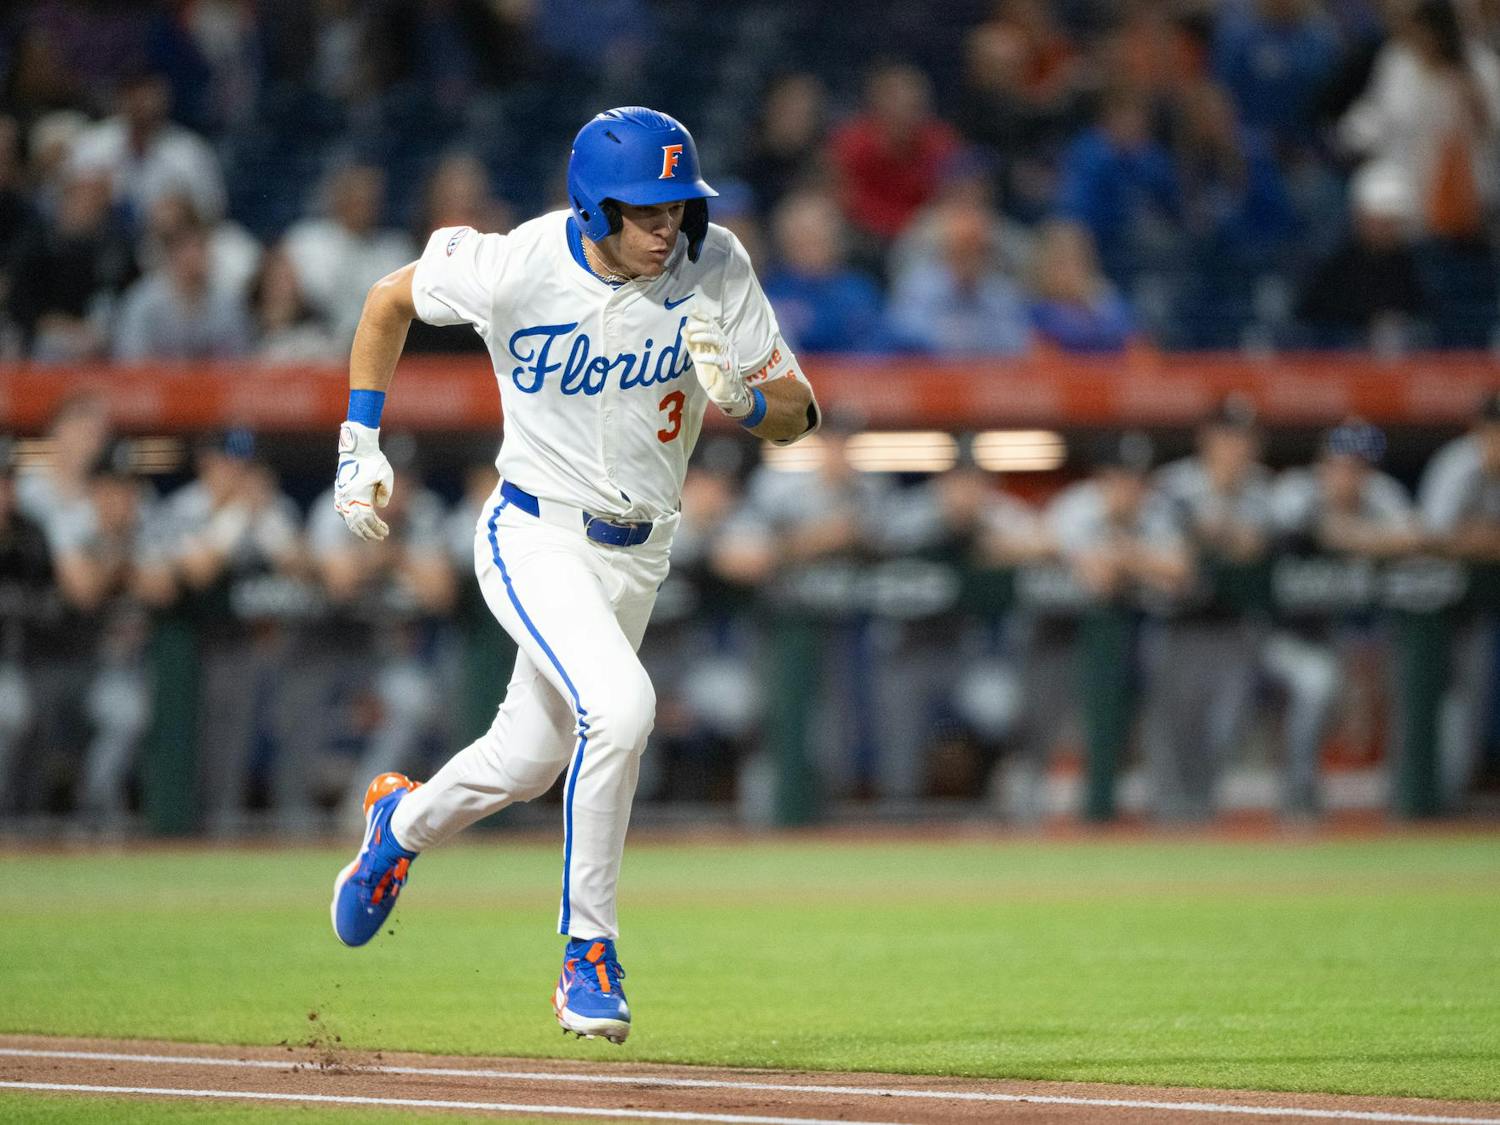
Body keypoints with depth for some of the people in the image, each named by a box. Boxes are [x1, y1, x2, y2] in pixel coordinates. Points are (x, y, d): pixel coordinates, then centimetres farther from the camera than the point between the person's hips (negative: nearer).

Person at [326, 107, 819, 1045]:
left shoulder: (715, 265, -13)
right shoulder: (514, 269, -20)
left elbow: (798, 416, -10)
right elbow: (391, 299, 0)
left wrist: (743, 398, -32)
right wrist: (360, 442, -1)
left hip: (638, 554, 5)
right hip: (535, 537, -5)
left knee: (531, 761, 17)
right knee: (620, 705, -28)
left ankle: (402, 824, 50)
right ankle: (589, 951, -15)